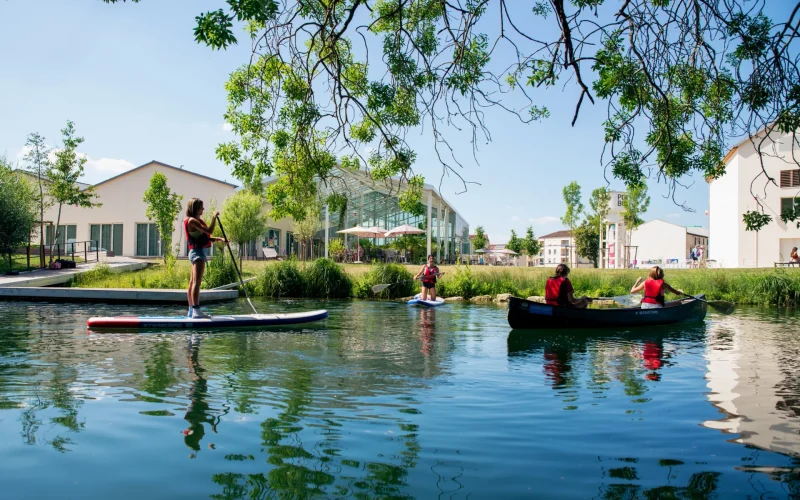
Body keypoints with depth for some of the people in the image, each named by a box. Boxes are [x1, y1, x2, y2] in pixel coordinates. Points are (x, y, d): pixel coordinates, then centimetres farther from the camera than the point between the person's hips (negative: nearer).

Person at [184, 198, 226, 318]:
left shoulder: (196, 220, 19)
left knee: (193, 282, 10)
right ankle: (196, 310, -18)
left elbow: (206, 237, 19)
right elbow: (209, 231, -21)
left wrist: (220, 239, 7)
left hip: (196, 252, 11)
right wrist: (215, 217, -11)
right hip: (198, 251, -11)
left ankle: (191, 310, 14)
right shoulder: (192, 220, -12)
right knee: (197, 281, -14)